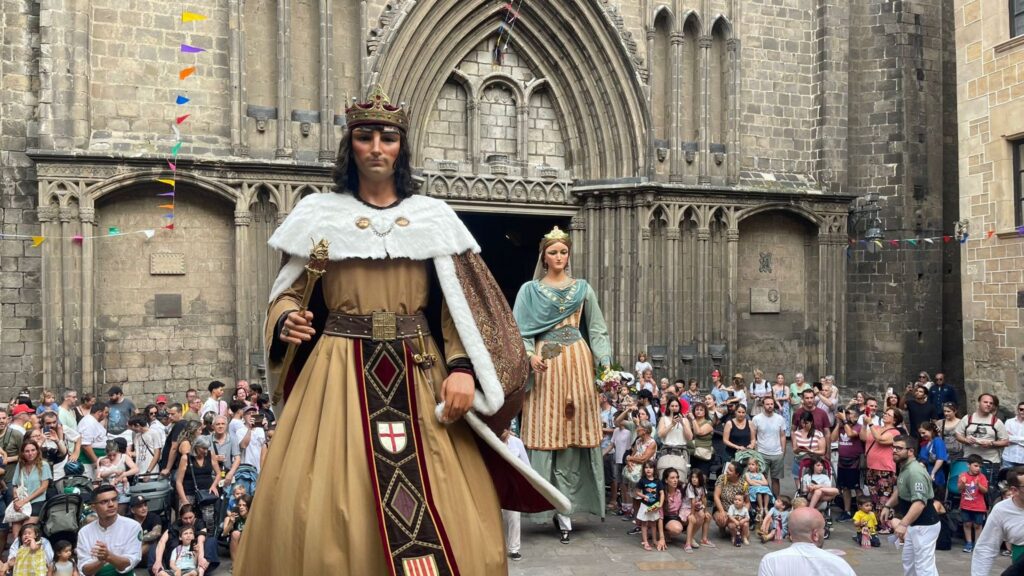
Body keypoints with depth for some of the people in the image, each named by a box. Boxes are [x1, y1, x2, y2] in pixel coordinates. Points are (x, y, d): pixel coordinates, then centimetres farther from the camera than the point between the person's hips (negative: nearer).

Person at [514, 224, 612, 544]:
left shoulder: (582, 289, 13)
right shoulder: (529, 290, 8)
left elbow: (597, 329, 10)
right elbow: (519, 330, 1)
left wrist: (604, 361, -5)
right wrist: (530, 356, -16)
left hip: (577, 361, 2)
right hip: (544, 363, -1)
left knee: (574, 428, -2)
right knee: (544, 430, -5)